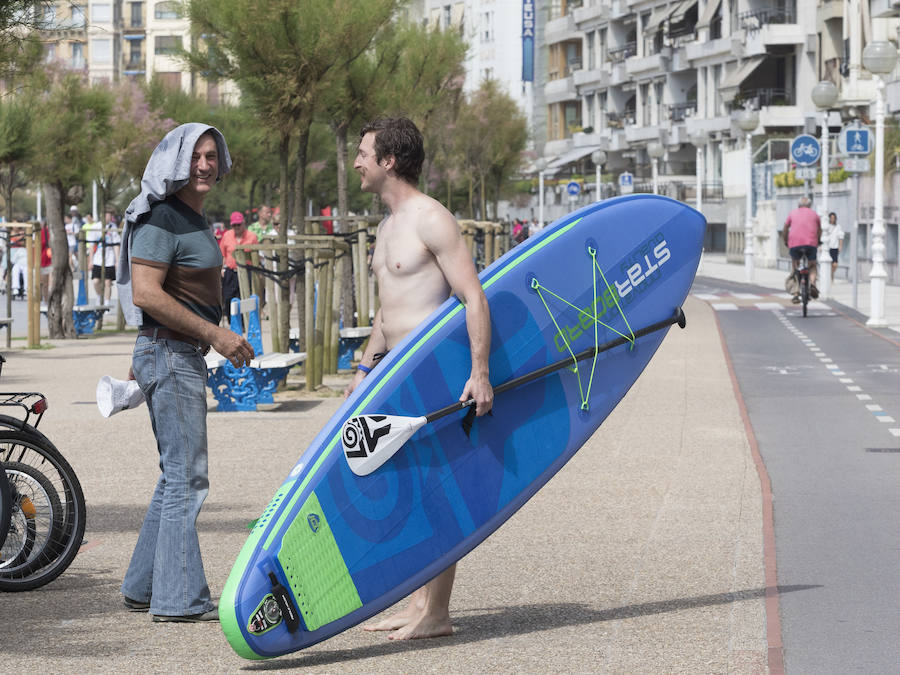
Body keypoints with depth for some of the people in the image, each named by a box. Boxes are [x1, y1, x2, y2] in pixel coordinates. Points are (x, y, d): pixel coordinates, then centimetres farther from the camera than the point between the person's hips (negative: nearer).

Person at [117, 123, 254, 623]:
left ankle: (143, 588, 20)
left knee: (178, 478, 14)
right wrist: (215, 333, -22)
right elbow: (145, 293, -23)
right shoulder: (161, 219, -14)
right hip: (170, 356, -10)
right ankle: (180, 598, -4)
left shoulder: (193, 217, 17)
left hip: (186, 356, 10)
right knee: (187, 478, -8)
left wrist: (145, 358, 26)